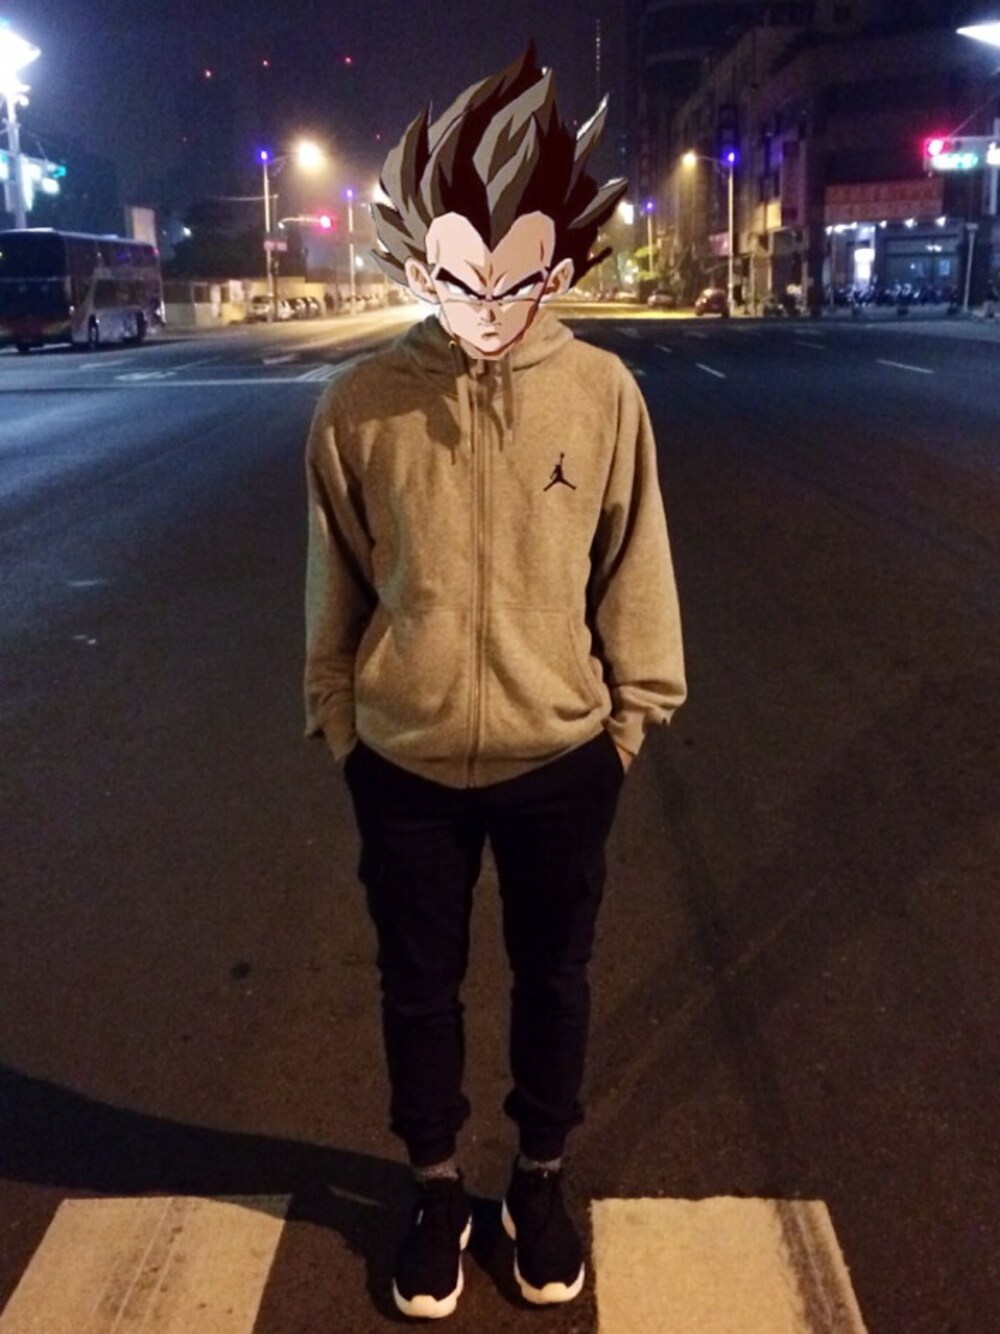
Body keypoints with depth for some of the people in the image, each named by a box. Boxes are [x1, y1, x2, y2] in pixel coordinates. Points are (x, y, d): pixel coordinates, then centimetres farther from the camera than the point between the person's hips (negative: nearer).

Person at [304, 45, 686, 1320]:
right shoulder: (361, 403, -10)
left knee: (553, 979, 18)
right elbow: (335, 587, 0)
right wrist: (337, 722, 6)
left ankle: (541, 1180, 44)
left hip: (561, 762, 0)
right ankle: (436, 1189, 42)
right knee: (419, 986, 17)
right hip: (404, 766, 1)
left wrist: (632, 714, 4)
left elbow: (631, 572, -2)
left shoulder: (603, 392, -11)